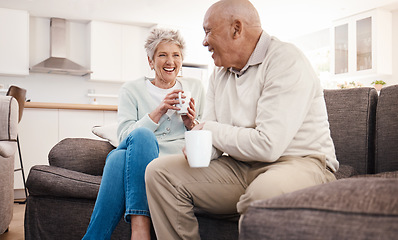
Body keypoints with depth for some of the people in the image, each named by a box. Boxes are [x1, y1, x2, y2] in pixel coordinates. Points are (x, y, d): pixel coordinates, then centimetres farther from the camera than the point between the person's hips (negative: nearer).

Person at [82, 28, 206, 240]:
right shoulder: (131, 90, 13)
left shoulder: (195, 87, 17)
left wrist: (191, 124, -4)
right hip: (137, 161, 1)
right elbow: (125, 135, -1)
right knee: (119, 157, -36)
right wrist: (159, 110, -12)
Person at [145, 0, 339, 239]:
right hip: (240, 167, 7)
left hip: (300, 162, -7)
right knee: (159, 171, -5)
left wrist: (210, 129, -9)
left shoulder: (286, 61, -14)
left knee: (267, 190, -42)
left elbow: (267, 146, -24)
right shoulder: (220, 71, 14)